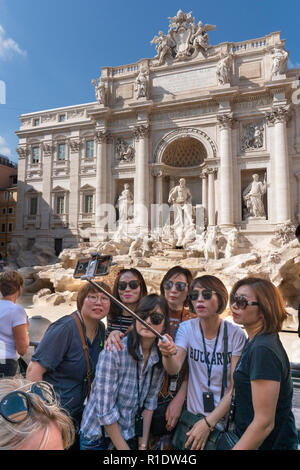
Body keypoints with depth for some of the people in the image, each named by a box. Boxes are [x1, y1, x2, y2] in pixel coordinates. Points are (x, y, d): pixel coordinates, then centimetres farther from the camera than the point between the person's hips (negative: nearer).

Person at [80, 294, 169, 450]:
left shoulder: (160, 357, -8)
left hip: (130, 435, 5)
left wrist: (143, 445, -4)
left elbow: (149, 402, -2)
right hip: (97, 437, -5)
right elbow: (105, 410, -22)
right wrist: (124, 448, -15)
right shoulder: (114, 351, -26)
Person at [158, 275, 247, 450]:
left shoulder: (236, 334, -14)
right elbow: (174, 369, -19)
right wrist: (168, 355, -41)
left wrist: (209, 422, -17)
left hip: (227, 419, -2)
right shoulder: (187, 328, -7)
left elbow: (235, 387, -13)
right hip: (193, 414, 2)